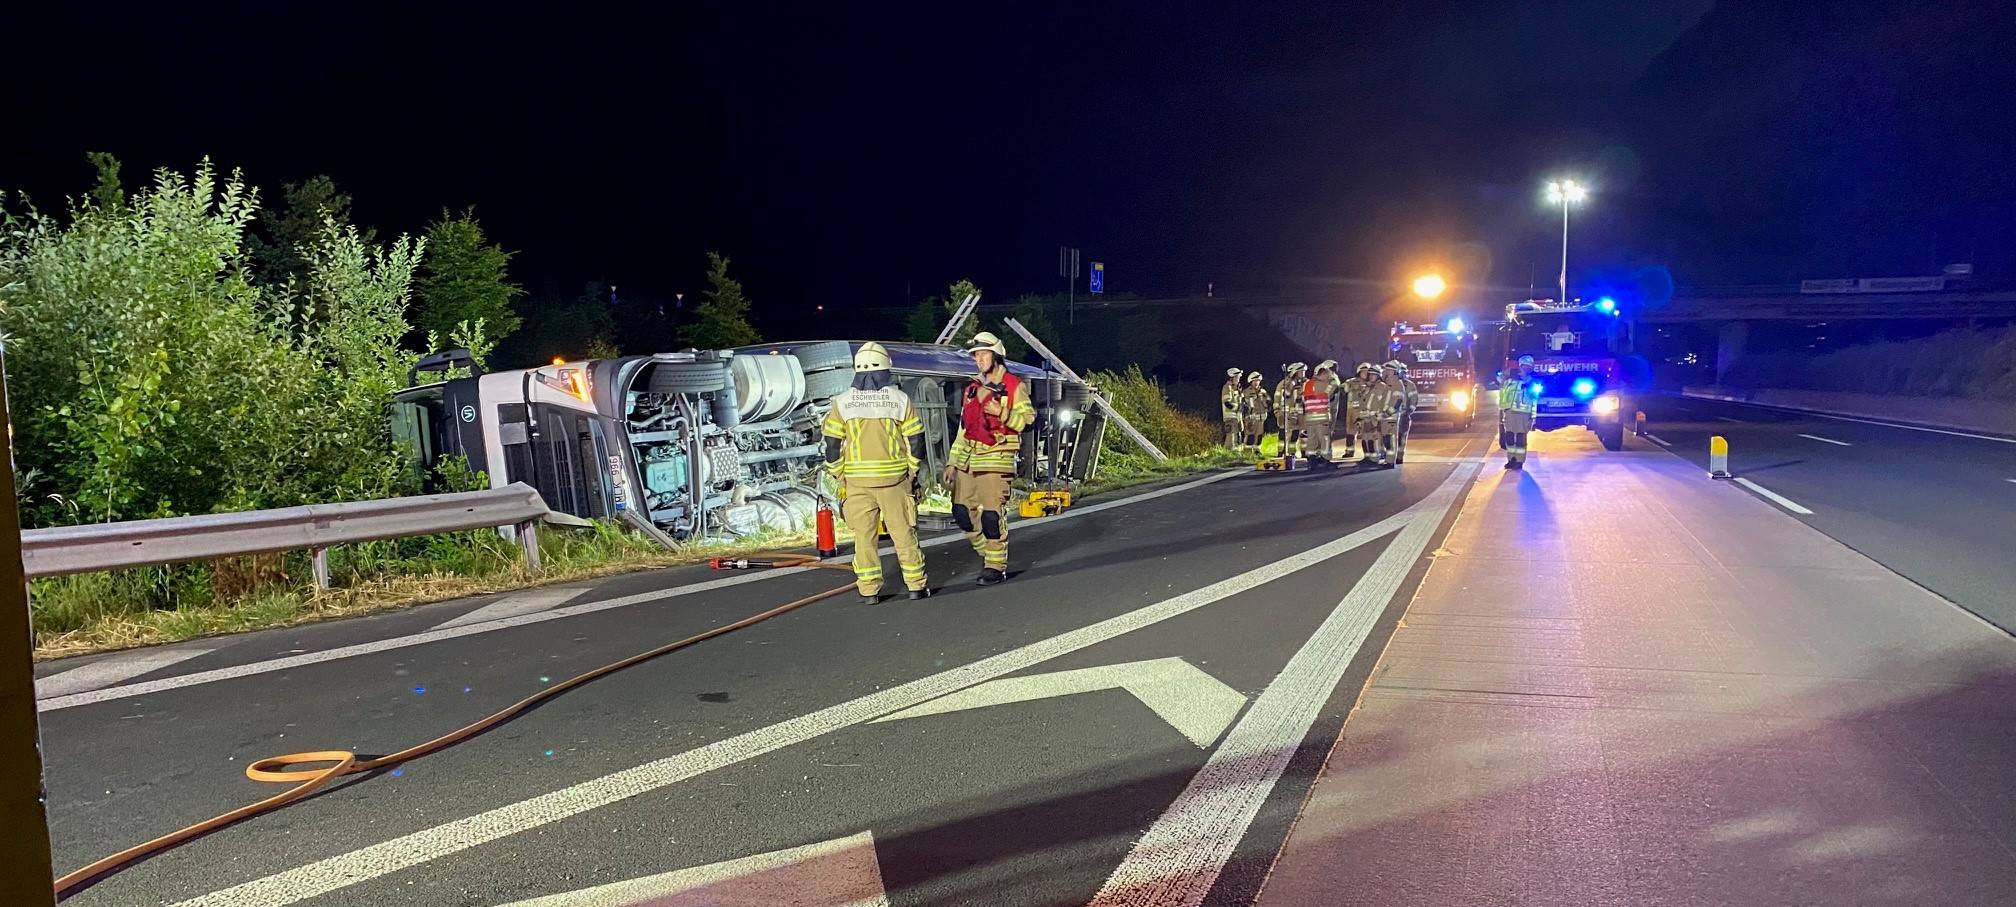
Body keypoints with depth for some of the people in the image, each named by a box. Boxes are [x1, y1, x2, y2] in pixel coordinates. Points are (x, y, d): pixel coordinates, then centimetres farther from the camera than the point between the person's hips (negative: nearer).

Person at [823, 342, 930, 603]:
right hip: (894, 478, 0)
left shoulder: (843, 401, -1)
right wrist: (912, 471, 12)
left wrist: (840, 475, 10)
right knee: (903, 533, 8)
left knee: (864, 535, 8)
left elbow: (832, 445, 0)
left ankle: (869, 590, 10)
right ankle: (916, 585, 13)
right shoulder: (900, 399, -2)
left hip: (856, 480, 0)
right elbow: (916, 442, -1)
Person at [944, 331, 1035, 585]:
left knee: (992, 515, -8)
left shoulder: (1014, 386, -2)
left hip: (996, 459, -7)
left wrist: (1002, 413, -21)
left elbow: (1028, 419, -7)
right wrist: (953, 462, 18)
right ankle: (987, 552, 24)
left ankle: (996, 566, 4)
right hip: (967, 459, 7)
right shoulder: (972, 389, 18)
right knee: (962, 512, 6)